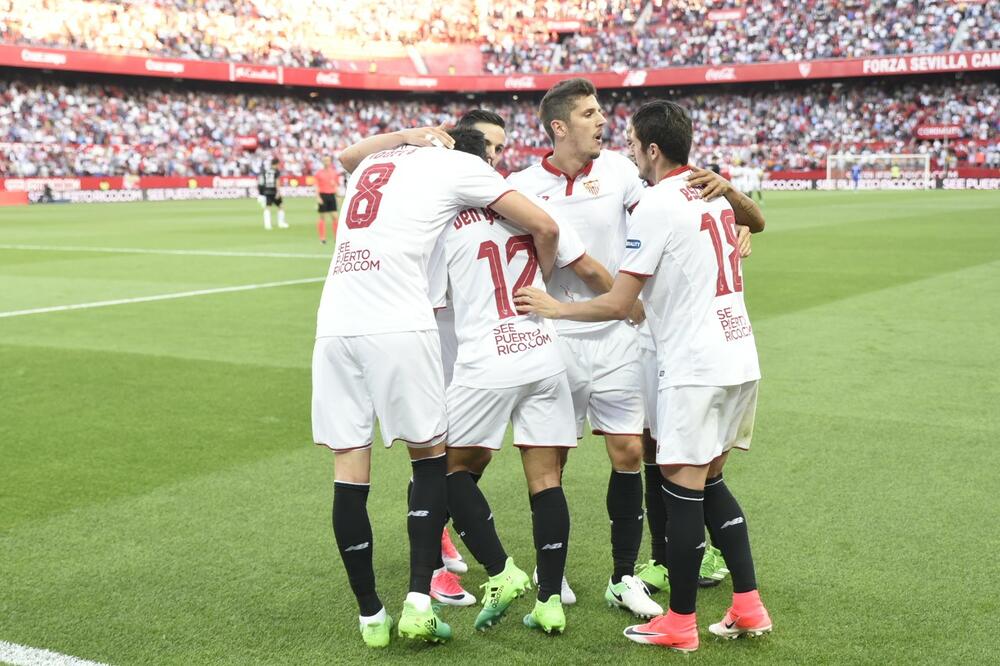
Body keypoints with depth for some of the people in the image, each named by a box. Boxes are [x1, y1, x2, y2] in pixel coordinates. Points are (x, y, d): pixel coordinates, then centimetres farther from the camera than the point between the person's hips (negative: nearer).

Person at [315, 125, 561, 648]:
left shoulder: (374, 164, 26)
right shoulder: (457, 165, 9)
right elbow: (543, 226, 5)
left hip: (334, 327, 5)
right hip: (398, 328, -5)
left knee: (349, 470, 7)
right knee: (429, 458, 11)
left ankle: (370, 615, 16)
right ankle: (418, 603, 4)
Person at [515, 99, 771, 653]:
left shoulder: (655, 206, -13)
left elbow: (617, 304, -11)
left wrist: (554, 308, 2)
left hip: (694, 368, -9)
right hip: (740, 360, 9)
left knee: (682, 488, -1)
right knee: (709, 483, 16)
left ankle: (680, 624, 8)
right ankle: (748, 607, 16)